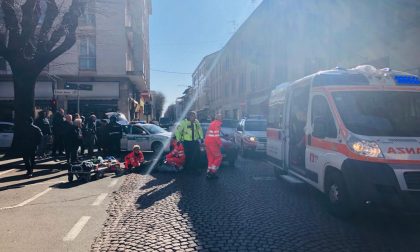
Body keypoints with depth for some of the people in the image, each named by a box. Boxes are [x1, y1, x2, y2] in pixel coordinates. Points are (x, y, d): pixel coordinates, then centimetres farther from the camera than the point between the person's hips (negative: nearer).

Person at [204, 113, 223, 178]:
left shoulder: (212, 123, 18)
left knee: (210, 158, 13)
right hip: (213, 143, -9)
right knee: (218, 157, 1)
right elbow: (216, 136, -18)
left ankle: (209, 172, 14)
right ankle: (213, 171, -2)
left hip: (207, 142, 9)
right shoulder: (217, 124, -11)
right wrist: (220, 143, -10)